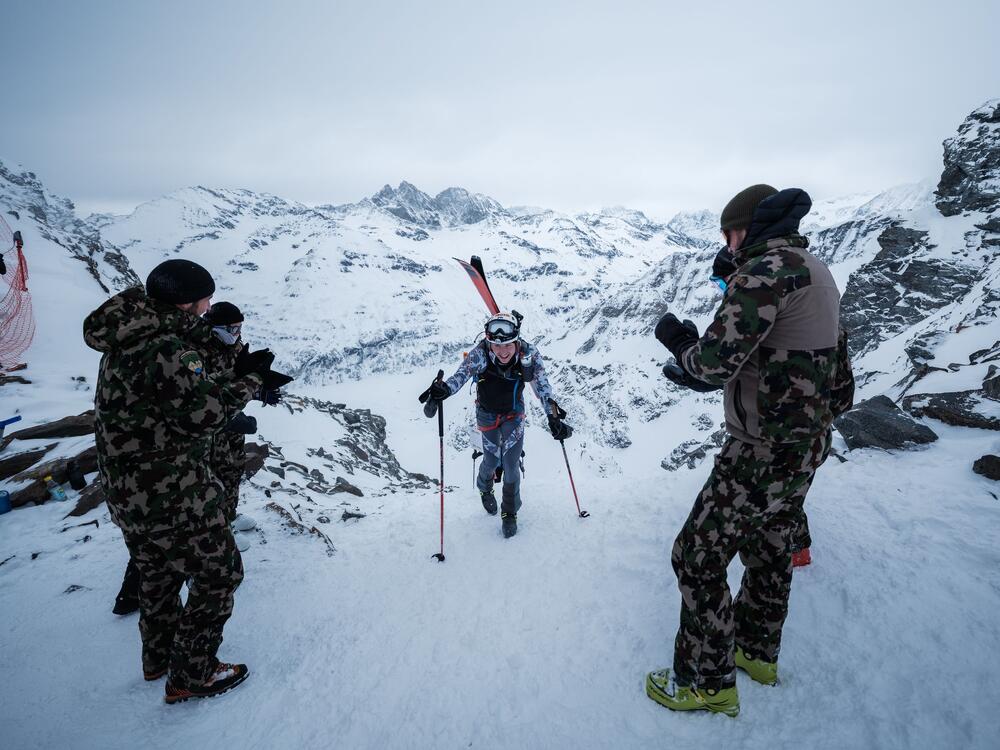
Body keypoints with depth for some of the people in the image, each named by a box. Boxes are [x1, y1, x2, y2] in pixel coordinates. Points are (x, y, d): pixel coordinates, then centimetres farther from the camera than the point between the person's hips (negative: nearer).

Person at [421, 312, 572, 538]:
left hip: (514, 413, 0)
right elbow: (461, 375, -38)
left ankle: (510, 513, 23)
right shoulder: (480, 353, -30)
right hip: (487, 414, 0)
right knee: (492, 460, 8)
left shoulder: (529, 354, -26)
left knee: (511, 464, -2)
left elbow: (542, 387, -26)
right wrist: (444, 388, -59)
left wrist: (553, 417, -39)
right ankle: (485, 487, 46)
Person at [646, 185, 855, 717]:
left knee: (698, 558, 2)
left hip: (763, 452, -10)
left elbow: (717, 362, -24)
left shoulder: (767, 268, -19)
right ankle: (757, 652, 43)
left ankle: (707, 682, 16)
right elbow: (838, 381, 15)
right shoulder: (818, 273, 12)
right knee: (768, 548, 24)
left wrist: (676, 338, -5)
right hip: (806, 445, 10)